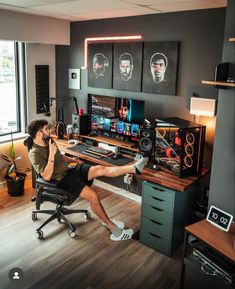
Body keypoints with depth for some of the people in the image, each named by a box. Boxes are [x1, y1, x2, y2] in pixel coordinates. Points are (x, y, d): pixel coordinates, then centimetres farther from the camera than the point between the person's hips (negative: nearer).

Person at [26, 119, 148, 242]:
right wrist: (51, 154, -30)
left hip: (69, 170, 8)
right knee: (93, 196, -22)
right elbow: (47, 176, -26)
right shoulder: (35, 153, -18)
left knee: (100, 169, -13)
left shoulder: (48, 142, 9)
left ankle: (134, 168, -17)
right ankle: (113, 228, -12)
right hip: (62, 179, -8)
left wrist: (72, 160, 11)